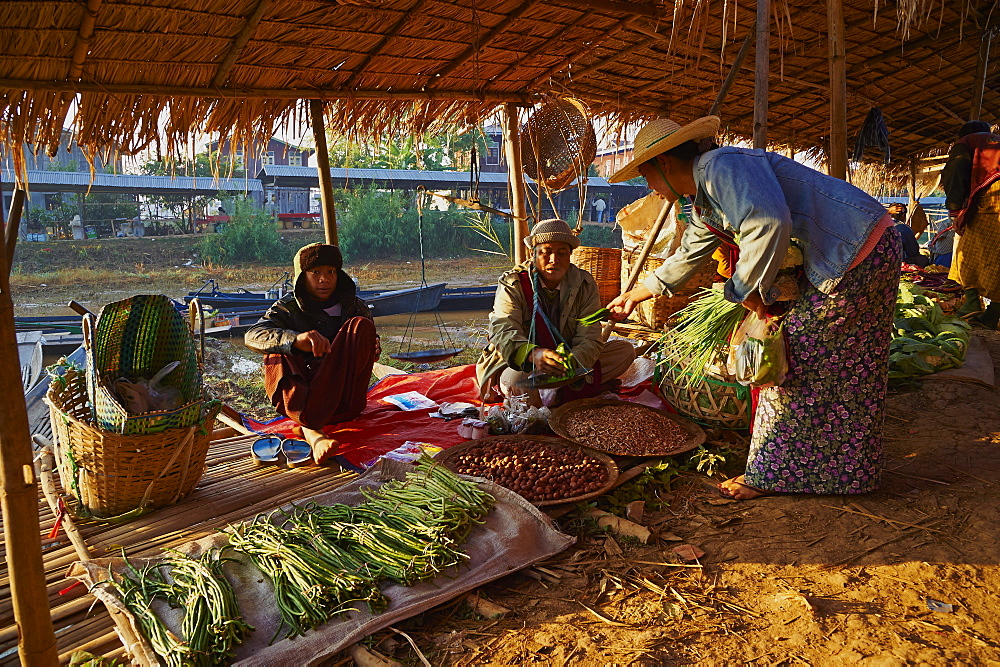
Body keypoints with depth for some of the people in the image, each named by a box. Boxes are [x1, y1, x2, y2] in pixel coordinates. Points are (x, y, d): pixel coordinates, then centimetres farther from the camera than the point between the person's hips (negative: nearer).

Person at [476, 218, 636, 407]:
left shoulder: (585, 284, -2)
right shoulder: (512, 284, -9)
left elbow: (589, 338, -12)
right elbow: (503, 332, -25)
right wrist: (533, 354, -47)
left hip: (571, 361, 4)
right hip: (521, 364, -4)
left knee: (625, 350, -11)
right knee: (517, 380, -38)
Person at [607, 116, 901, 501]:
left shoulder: (722, 166, -18)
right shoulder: (703, 207, 15)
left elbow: (770, 224, -33)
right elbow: (686, 259, 30)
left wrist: (748, 291, -19)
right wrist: (635, 296, 38)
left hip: (859, 249, -10)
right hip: (832, 264, 10)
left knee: (799, 364, -5)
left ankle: (773, 474, 7)